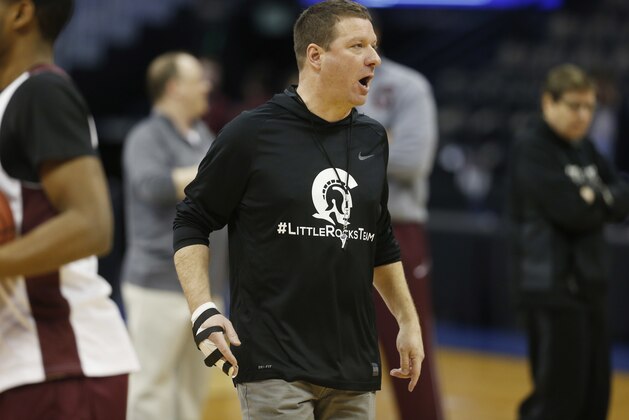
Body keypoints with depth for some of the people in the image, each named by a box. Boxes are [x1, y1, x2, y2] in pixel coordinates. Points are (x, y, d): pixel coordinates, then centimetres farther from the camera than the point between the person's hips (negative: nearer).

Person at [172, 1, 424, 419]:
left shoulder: (372, 139, 11)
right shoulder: (251, 134, -5)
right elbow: (191, 223, 0)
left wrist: (409, 320, 21)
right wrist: (204, 313, -12)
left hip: (356, 369, 6)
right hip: (276, 366, -5)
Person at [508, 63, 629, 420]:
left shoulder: (585, 148, 15)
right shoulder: (532, 149, -10)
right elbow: (569, 210, -20)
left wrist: (595, 198, -12)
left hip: (589, 284, 8)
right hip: (553, 287, -8)